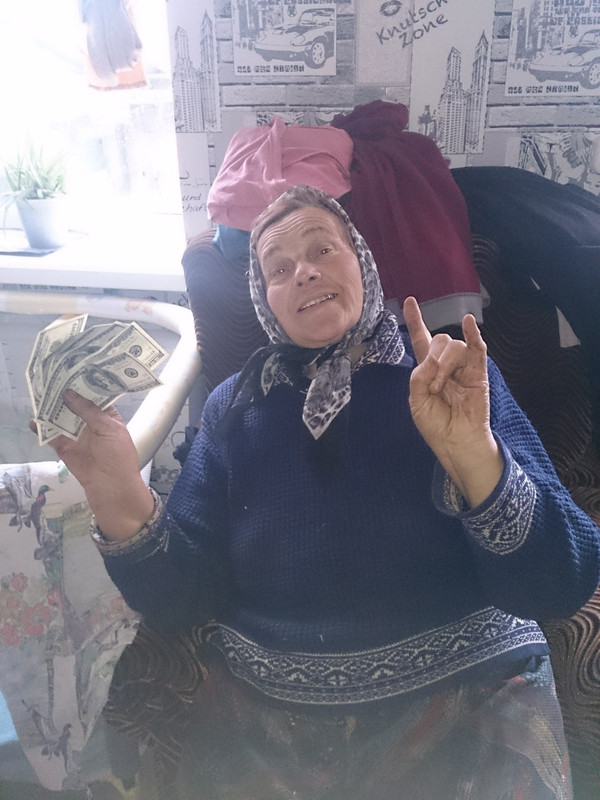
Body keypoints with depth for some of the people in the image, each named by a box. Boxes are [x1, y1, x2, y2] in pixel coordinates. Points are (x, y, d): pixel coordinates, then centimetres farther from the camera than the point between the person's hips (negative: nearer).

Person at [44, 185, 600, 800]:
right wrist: (127, 514, -21)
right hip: (258, 711, 2)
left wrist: (474, 457, -30)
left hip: (456, 694, 0)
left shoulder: (458, 380, -3)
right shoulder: (235, 404, 3)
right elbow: (180, 600, -1)